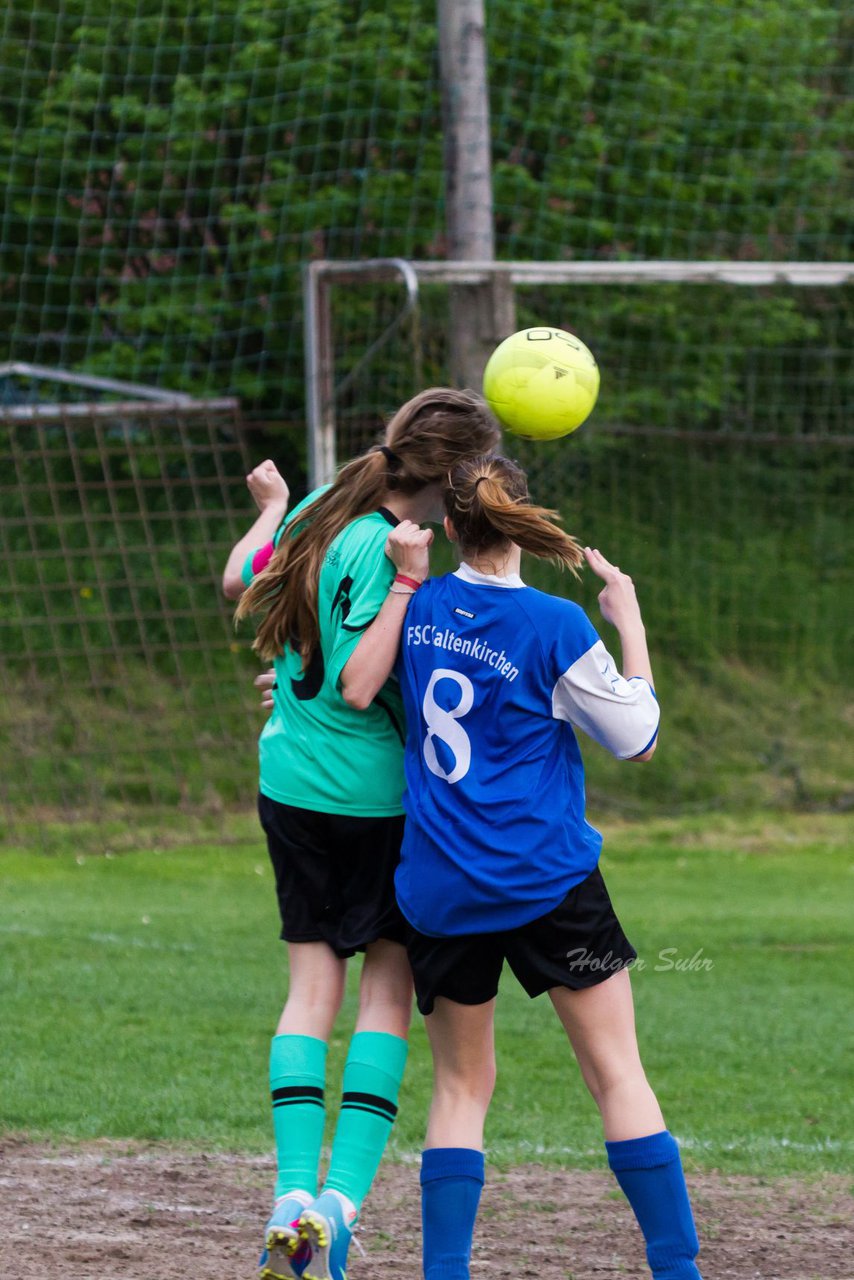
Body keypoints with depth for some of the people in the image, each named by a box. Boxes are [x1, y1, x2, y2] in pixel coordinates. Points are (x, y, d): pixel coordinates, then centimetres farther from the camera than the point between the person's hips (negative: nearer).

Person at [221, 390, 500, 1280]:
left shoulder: (322, 508, 2)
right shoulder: (376, 549, -20)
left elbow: (238, 581, 19)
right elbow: (356, 687, -22)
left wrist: (270, 505, 37)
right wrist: (408, 581, -27)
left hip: (288, 785, 7)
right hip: (372, 797, -7)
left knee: (312, 982, 8)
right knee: (388, 983, 3)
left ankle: (294, 1192, -4)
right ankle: (342, 1201, -6)